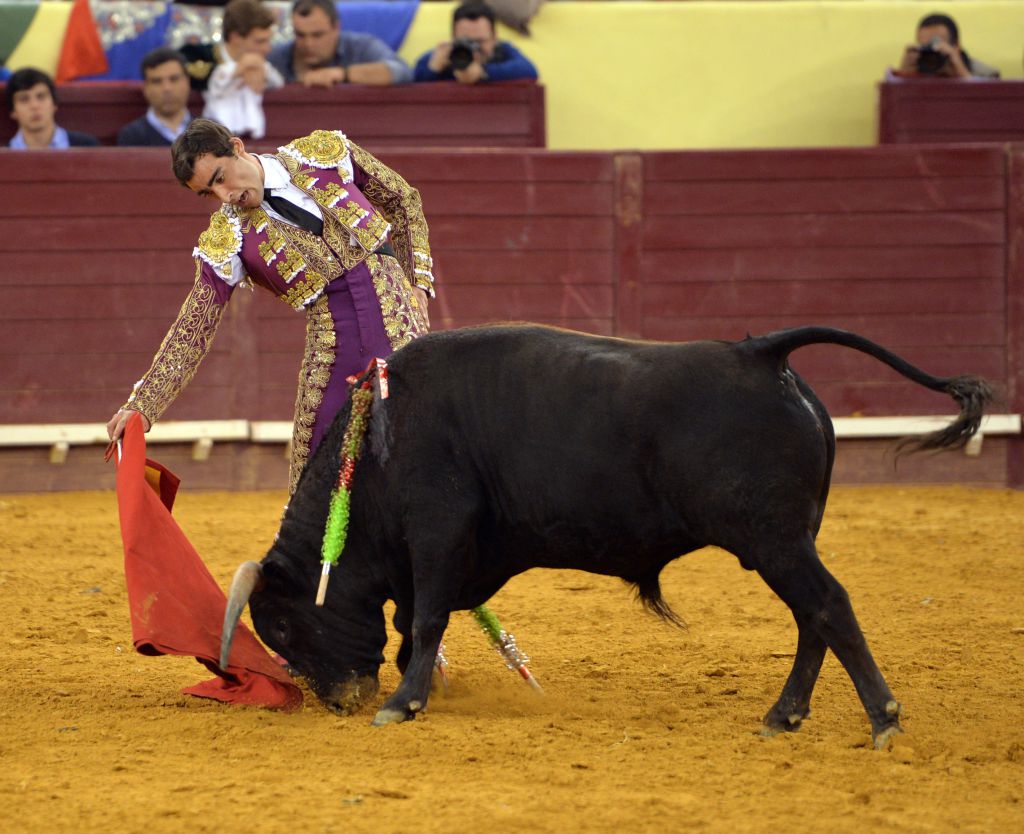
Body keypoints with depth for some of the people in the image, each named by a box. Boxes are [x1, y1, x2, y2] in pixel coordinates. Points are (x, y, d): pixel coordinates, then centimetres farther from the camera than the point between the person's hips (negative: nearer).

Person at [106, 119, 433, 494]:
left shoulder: (325, 153, -2)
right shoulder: (226, 241, -5)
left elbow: (404, 200, 11)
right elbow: (192, 330, -5)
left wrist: (417, 283, 3)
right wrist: (142, 405, -13)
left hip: (397, 321, 0)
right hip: (332, 347, 0)